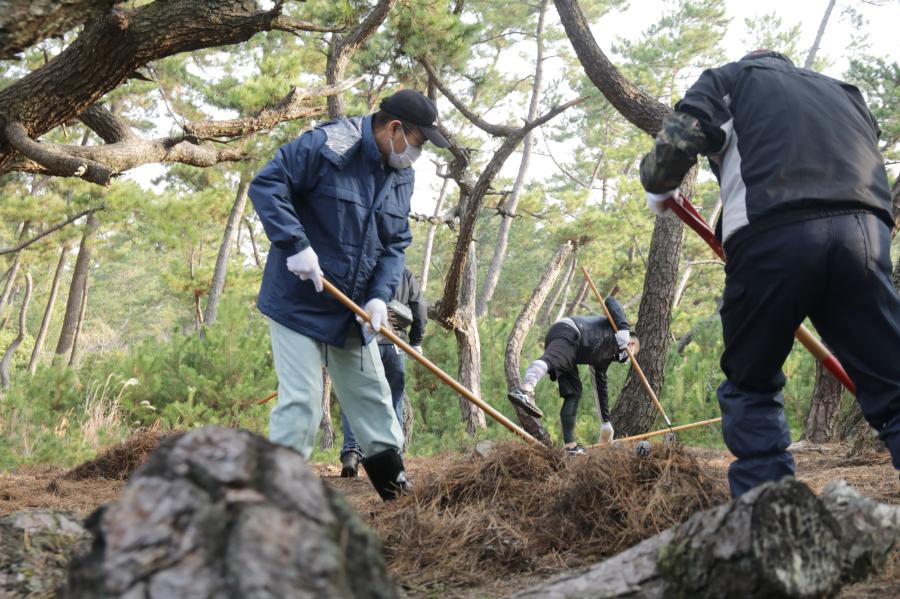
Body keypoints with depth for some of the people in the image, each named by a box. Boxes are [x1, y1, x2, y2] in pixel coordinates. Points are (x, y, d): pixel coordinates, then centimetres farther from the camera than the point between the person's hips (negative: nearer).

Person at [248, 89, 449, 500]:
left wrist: (379, 296, -8)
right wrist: (296, 246, -27)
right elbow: (266, 185, -20)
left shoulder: (401, 176, 7)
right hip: (299, 302, -7)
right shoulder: (324, 146, -17)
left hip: (352, 312, 8)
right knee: (302, 402, -9)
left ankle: (397, 491, 26)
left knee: (372, 399, 14)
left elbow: (394, 245, 8)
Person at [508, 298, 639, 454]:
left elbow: (600, 389, 40)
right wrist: (624, 327, -11)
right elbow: (610, 302, 4)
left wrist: (606, 423, 42)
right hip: (567, 331, -9)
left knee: (573, 394, 8)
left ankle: (570, 446, 3)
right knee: (551, 359, -37)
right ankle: (525, 389, -68)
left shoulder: (604, 359, 37)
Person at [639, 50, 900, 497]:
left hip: (771, 237, -3)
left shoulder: (729, 79, 23)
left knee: (750, 388, 13)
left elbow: (677, 139, 7)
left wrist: (657, 187, 26)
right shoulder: (843, 92, 37)